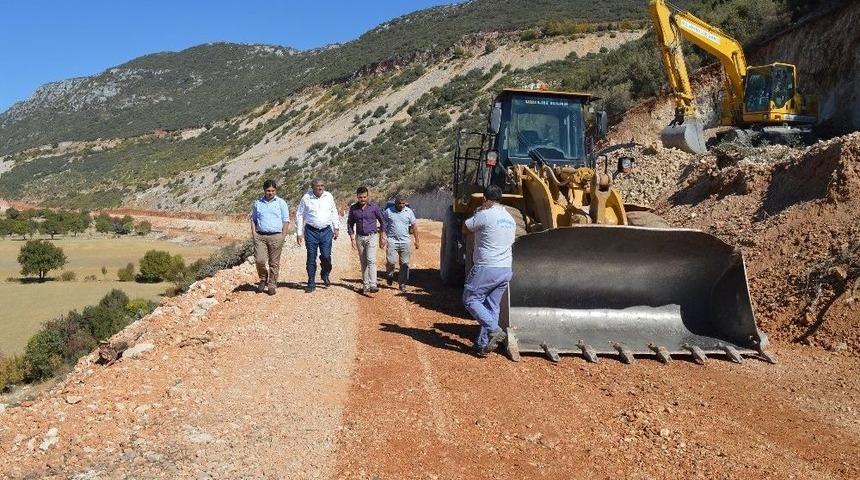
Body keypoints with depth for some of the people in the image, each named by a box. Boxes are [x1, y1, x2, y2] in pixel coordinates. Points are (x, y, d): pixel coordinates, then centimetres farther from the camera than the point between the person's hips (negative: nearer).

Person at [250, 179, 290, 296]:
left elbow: (286, 220, 4)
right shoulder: (258, 203, 11)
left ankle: (272, 285, 12)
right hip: (260, 236, 1)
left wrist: (283, 236, -4)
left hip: (276, 236, -1)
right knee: (259, 260, -9)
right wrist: (253, 233, 3)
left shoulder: (281, 203, 5)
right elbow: (253, 219, 16)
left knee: (274, 263, 2)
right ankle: (263, 279, 17)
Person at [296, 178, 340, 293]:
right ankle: (311, 284, 12)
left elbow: (334, 213, 15)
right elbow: (299, 215, 4)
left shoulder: (329, 197, 4)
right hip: (311, 231, -1)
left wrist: (336, 228, 13)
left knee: (326, 256, -5)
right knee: (311, 258, 2)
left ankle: (325, 275, 26)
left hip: (326, 231, 1)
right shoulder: (306, 198, -3)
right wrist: (299, 233, 1)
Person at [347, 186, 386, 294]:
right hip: (359, 237, 3)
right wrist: (352, 238, 0)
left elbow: (382, 221, 4)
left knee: (371, 260, -15)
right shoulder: (353, 208, 1)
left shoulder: (374, 207, -5)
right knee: (363, 262, 8)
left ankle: (373, 285, -21)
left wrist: (382, 237, 3)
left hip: (372, 236, -3)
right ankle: (366, 285, 15)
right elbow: (350, 223, 10)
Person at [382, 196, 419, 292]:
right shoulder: (388, 211, 1)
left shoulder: (409, 211, 6)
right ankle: (389, 275, 19)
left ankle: (402, 284, 12)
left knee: (405, 264, 2)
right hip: (392, 241, -2)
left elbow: (414, 226, 11)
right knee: (391, 261, -12)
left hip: (405, 241, 2)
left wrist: (416, 240, 10)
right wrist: (383, 237, -4)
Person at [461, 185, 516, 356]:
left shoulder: (485, 215, -11)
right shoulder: (510, 218, 15)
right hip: (506, 270, 8)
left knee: (470, 299, 5)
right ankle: (484, 344, 13)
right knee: (492, 306, 12)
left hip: (486, 268, -8)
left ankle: (494, 330, -10)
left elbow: (465, 229, -1)